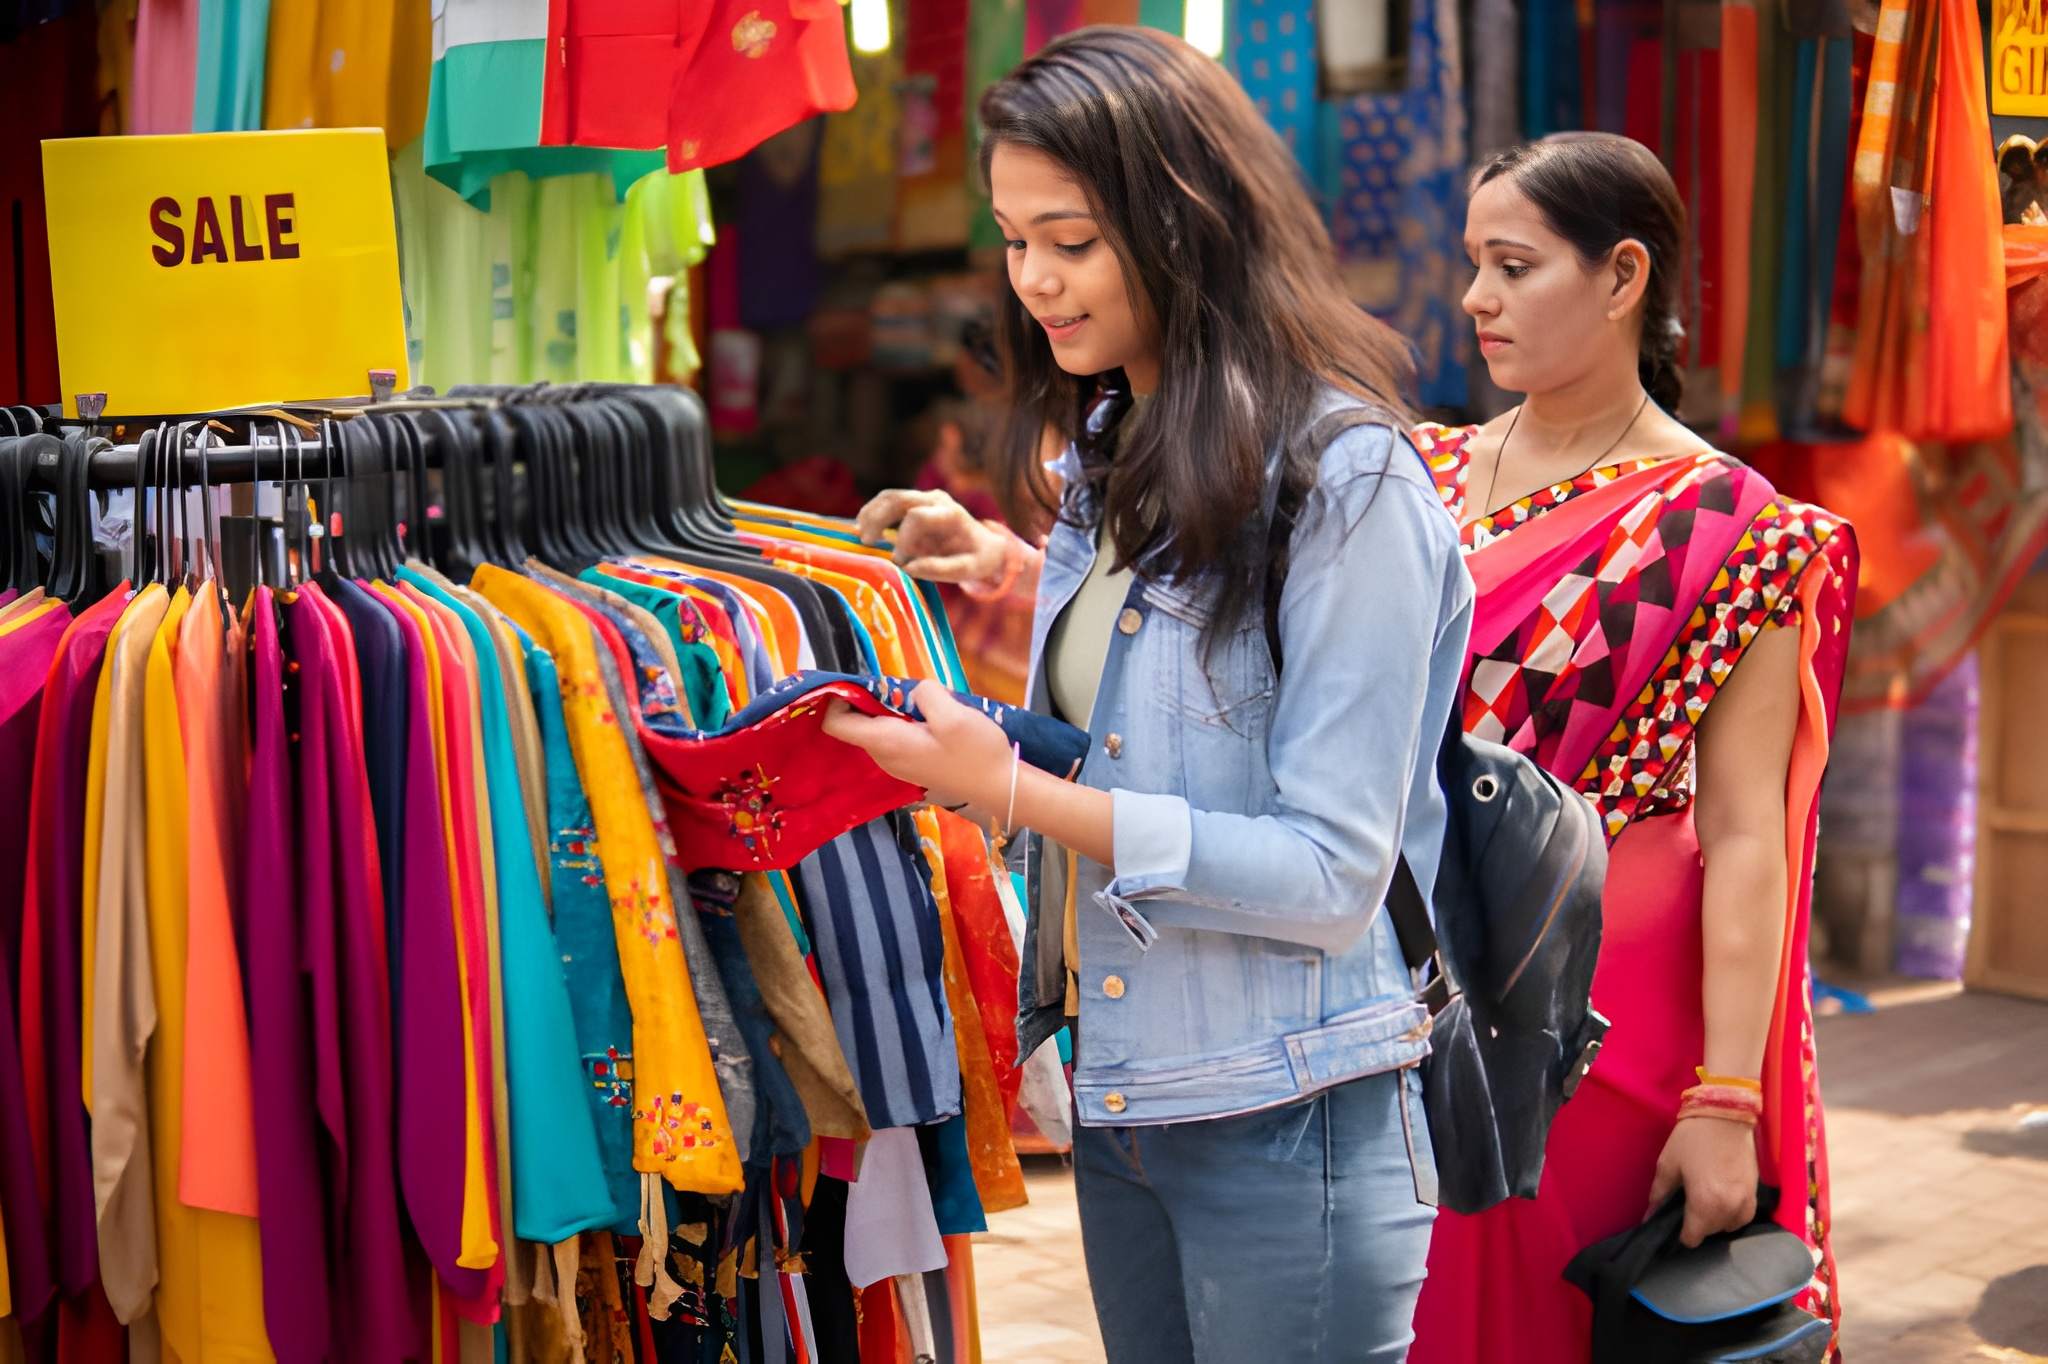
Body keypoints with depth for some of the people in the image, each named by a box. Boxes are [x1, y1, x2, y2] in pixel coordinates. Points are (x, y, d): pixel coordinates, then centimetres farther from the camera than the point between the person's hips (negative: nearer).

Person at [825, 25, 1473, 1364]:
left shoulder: (1344, 478, -17)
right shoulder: (1113, 454, 8)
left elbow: (1331, 875, -20)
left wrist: (1014, 789, -22)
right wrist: (1028, 576, 9)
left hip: (1286, 1130, -8)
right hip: (1119, 1098, 8)